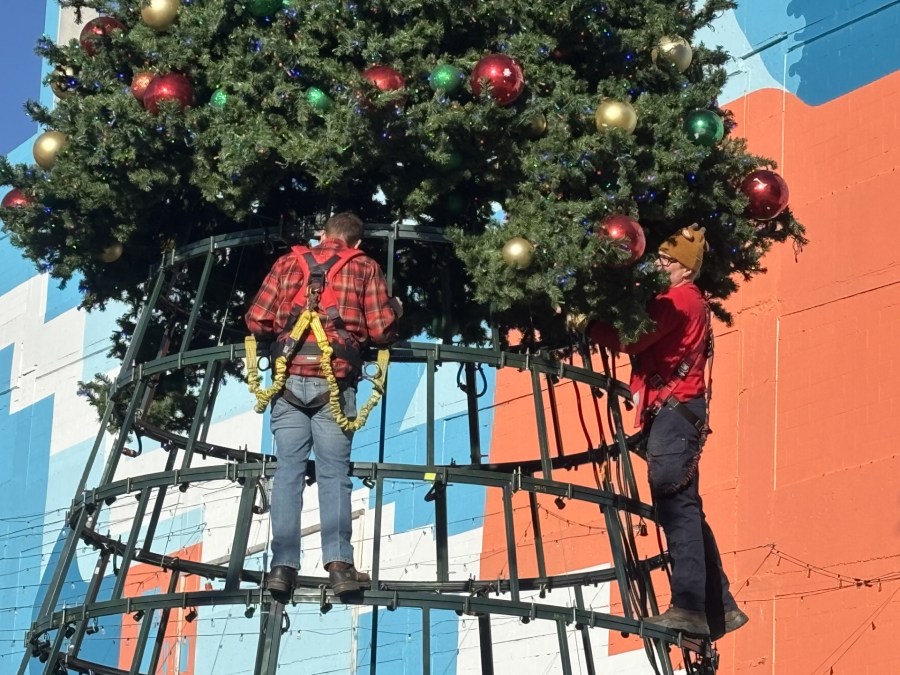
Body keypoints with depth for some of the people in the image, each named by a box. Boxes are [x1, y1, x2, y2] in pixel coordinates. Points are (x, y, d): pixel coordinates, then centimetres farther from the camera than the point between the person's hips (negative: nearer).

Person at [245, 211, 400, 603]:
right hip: (335, 381, -1)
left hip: (290, 379, 1)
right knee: (334, 472, -1)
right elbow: (382, 332, 4)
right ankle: (339, 563, -12)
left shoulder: (288, 263, 15)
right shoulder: (364, 268, 10)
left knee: (288, 471, 1)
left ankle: (283, 566, -7)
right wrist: (394, 311, 25)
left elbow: (257, 322, 9)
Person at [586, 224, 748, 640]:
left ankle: (688, 607, -23)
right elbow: (641, 343, 15)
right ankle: (720, 608, 15)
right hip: (671, 413, 11)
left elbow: (630, 340, -18)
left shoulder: (678, 300, -8)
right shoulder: (690, 303, 24)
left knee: (676, 505, -16)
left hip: (674, 411, -11)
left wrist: (587, 327, -6)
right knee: (683, 509, 12)